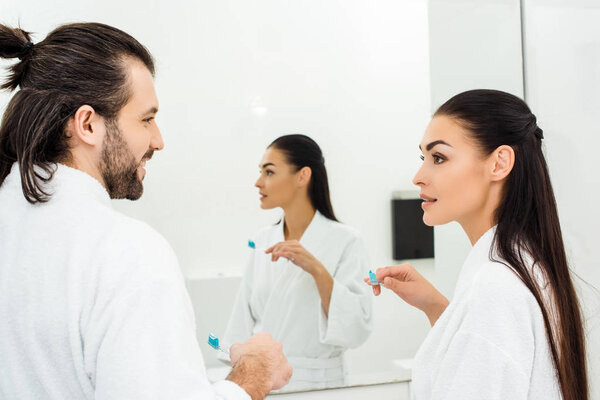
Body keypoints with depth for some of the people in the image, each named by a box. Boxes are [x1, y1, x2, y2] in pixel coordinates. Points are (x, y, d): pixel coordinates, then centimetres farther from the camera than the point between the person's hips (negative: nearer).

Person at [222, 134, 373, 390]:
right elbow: (242, 325, 5)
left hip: (314, 384, -4)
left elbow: (356, 330, -19)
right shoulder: (262, 241, 3)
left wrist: (318, 270, -27)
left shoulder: (346, 241, -12)